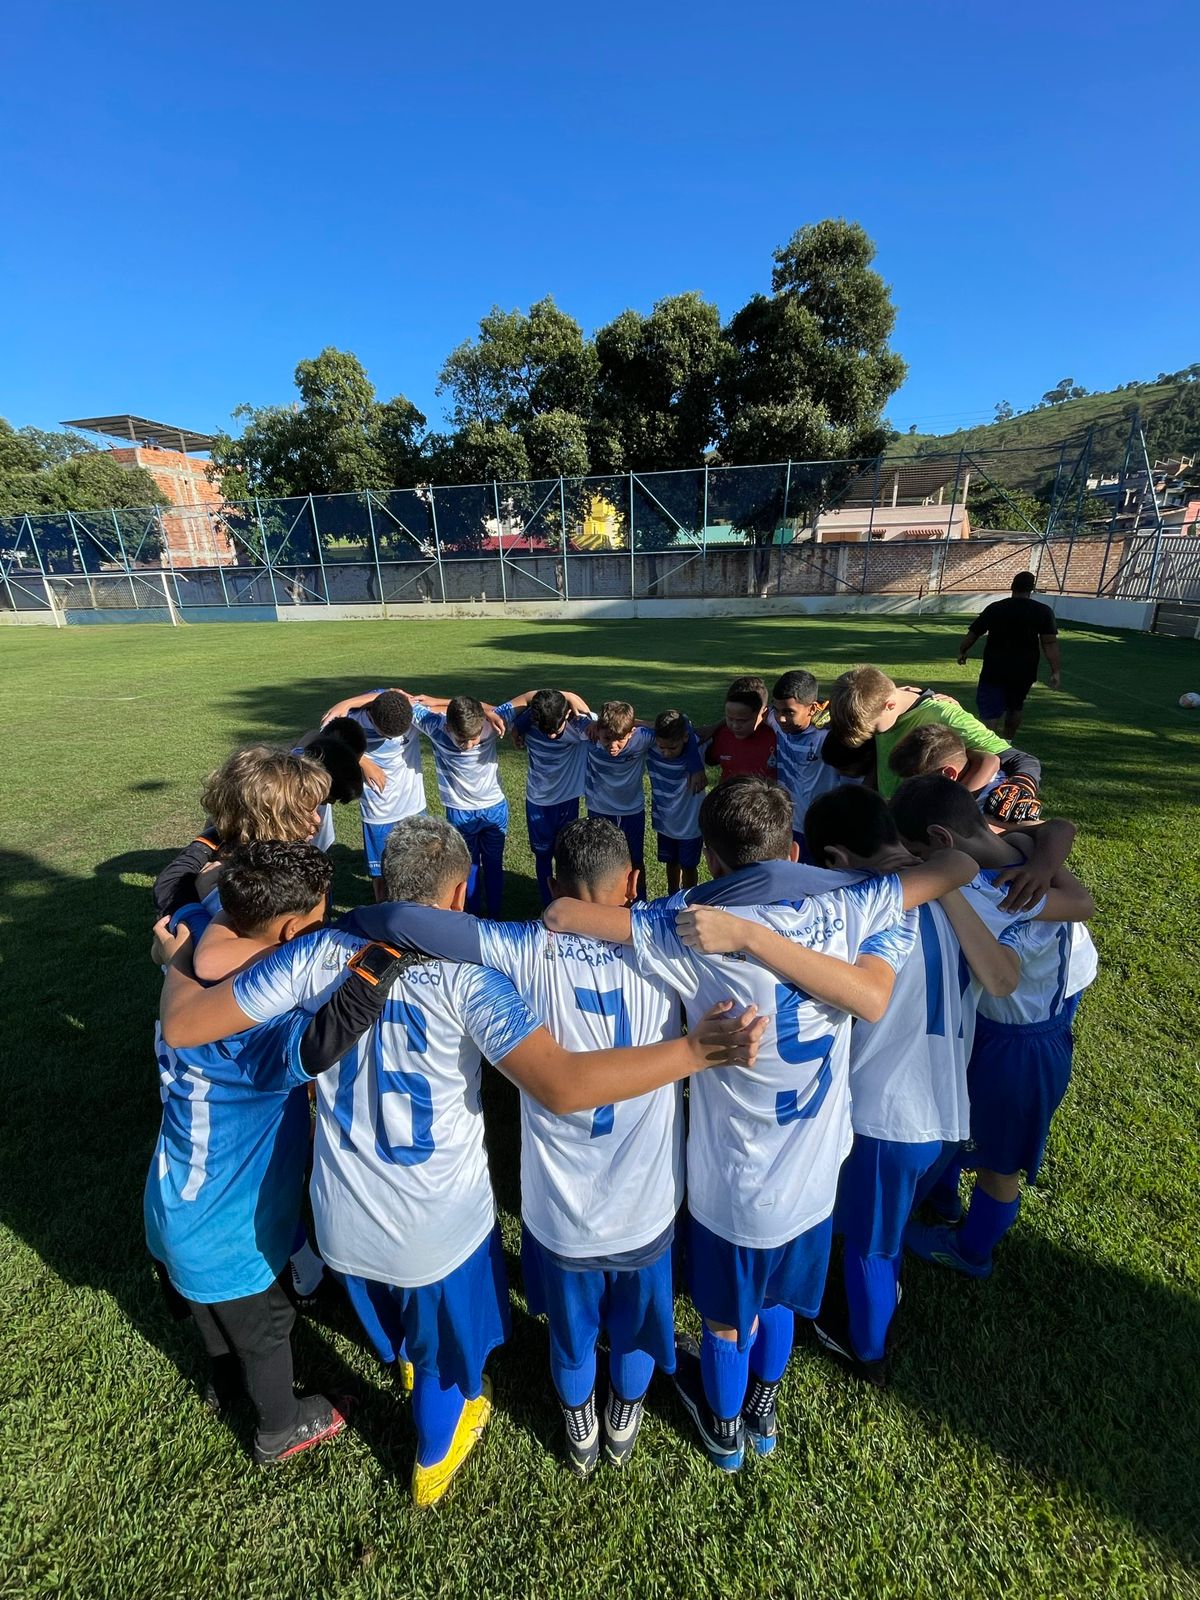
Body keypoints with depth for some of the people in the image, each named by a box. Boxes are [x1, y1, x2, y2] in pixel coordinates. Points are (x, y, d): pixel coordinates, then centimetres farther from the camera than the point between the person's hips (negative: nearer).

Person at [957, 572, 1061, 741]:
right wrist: (1056, 672, -7)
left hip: (994, 670, -1)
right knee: (1015, 707, 23)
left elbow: (971, 635, 5)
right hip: (1024, 671, 1)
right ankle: (1007, 743, 37)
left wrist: (962, 653, 22)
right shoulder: (1043, 611, -2)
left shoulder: (994, 608, 1)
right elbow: (1050, 644, -9)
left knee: (990, 713, -3)